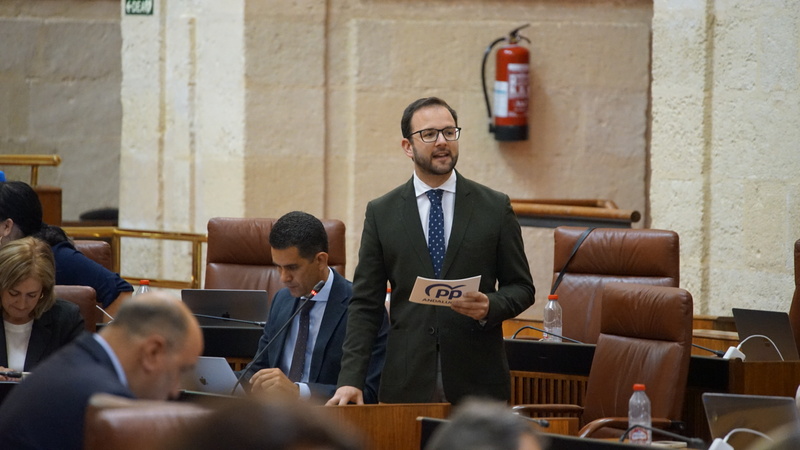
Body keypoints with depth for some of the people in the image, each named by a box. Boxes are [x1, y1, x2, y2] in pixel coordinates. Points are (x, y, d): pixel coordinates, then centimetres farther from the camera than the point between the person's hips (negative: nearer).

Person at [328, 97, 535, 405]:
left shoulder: (495, 207, 6)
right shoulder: (381, 213, 6)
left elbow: (521, 287, 9)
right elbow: (365, 304, 4)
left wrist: (490, 307, -14)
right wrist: (351, 379, -5)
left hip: (477, 381, 0)